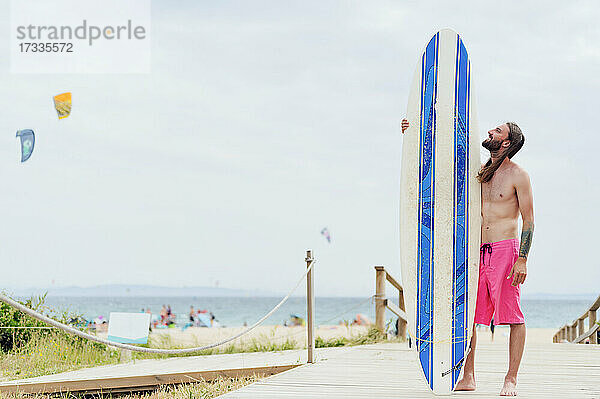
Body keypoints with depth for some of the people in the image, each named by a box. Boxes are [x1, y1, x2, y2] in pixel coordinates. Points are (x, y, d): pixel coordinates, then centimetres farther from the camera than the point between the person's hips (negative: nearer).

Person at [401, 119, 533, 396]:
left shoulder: (518, 176, -2)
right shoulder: (480, 173, 16)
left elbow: (528, 220, -4)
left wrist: (522, 259, -13)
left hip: (506, 249, -6)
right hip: (478, 252, 6)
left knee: (513, 316, -6)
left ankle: (511, 380, -2)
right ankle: (468, 378, 8)